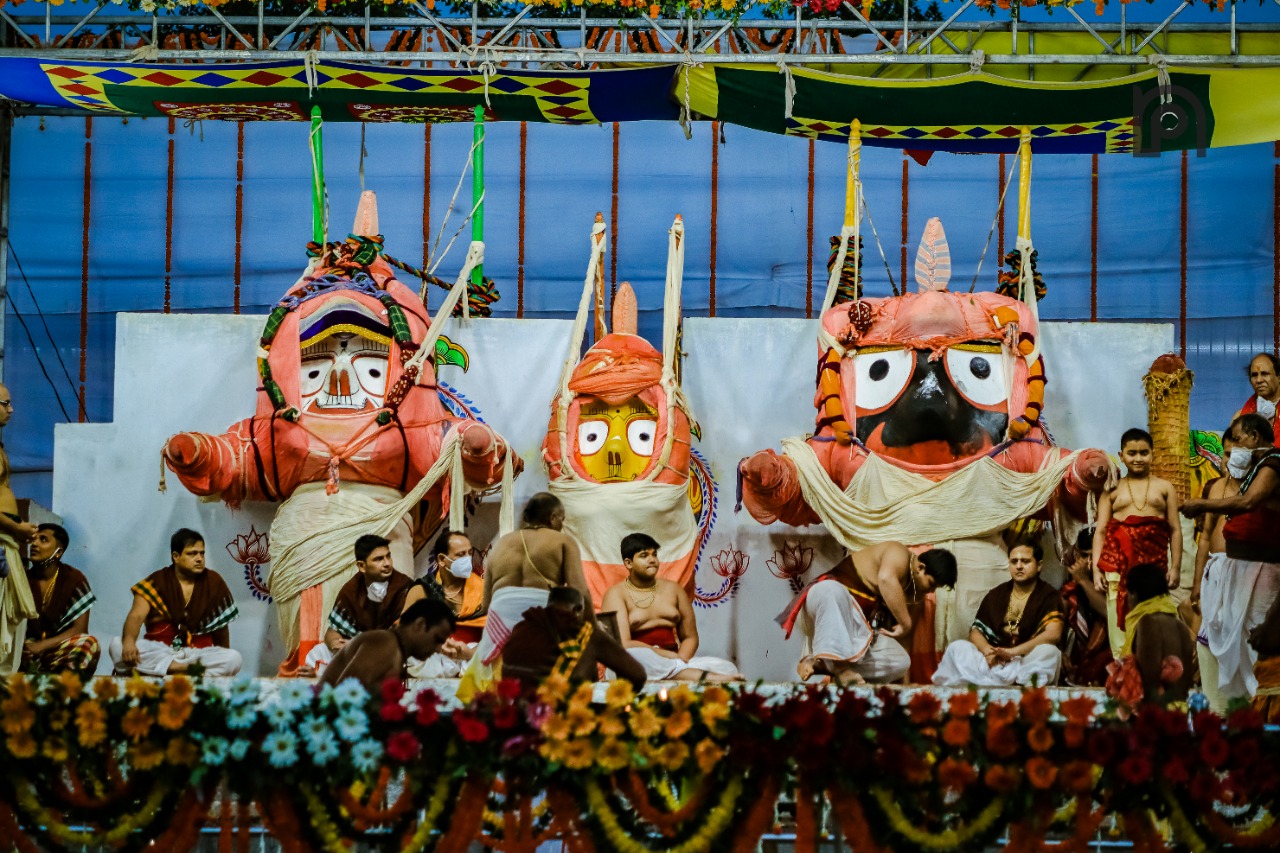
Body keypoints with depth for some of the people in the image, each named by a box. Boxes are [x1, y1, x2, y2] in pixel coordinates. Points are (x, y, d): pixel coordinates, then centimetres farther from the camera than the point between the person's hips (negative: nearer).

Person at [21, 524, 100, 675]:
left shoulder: (74, 579, 2)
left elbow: (79, 629, -5)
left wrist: (43, 645, -18)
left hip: (61, 652, -2)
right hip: (28, 651, 2)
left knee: (89, 643, -33)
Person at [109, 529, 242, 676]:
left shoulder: (213, 582, 5)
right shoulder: (157, 581, -1)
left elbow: (220, 627, 12)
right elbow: (136, 616, -15)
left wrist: (223, 660, 9)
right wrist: (129, 641, -36)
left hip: (199, 652, 1)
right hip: (159, 652, -1)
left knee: (234, 658, -29)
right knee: (117, 645, -29)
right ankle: (187, 669, -35)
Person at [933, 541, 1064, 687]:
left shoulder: (1049, 596, 1)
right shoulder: (996, 595, 14)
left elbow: (1053, 634, -15)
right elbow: (975, 631, 8)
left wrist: (1013, 652, -24)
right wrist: (988, 650, -17)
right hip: (994, 664, 4)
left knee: (1049, 652, -34)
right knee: (957, 647, -17)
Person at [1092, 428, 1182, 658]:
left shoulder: (1164, 488, 13)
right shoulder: (1112, 491, 12)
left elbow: (1175, 529, 10)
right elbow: (1100, 531, 7)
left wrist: (1175, 567, 2)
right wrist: (1096, 568, -2)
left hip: (1153, 563, 0)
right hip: (1118, 564, 0)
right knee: (1120, 625, -4)